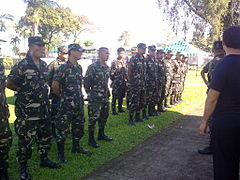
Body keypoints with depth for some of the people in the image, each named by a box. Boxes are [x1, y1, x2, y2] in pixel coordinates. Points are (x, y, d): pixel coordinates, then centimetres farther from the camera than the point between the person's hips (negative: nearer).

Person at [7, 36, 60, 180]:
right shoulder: (21, 66, -12)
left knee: (46, 136, 17)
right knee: (26, 139, 3)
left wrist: (43, 91, 10)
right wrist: (25, 91, -3)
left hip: (44, 108, 7)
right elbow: (10, 84, -7)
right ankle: (24, 167, 19)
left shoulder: (44, 65, 9)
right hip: (27, 110, -7)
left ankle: (44, 159, 35)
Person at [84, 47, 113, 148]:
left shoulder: (107, 68, 10)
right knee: (93, 118, 0)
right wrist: (89, 93, -8)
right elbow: (86, 82, -13)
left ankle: (101, 135, 34)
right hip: (95, 98, -8)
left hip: (105, 97, 8)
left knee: (104, 116, 17)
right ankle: (91, 139, 11)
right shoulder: (92, 67, -14)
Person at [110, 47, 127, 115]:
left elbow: (127, 71, 17)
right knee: (115, 97, -1)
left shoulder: (125, 62, 12)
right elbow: (112, 73, -9)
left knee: (121, 96, 13)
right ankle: (113, 110, 6)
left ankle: (120, 108, 25)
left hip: (123, 82, 6)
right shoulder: (114, 62, -7)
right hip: (116, 82, -6)